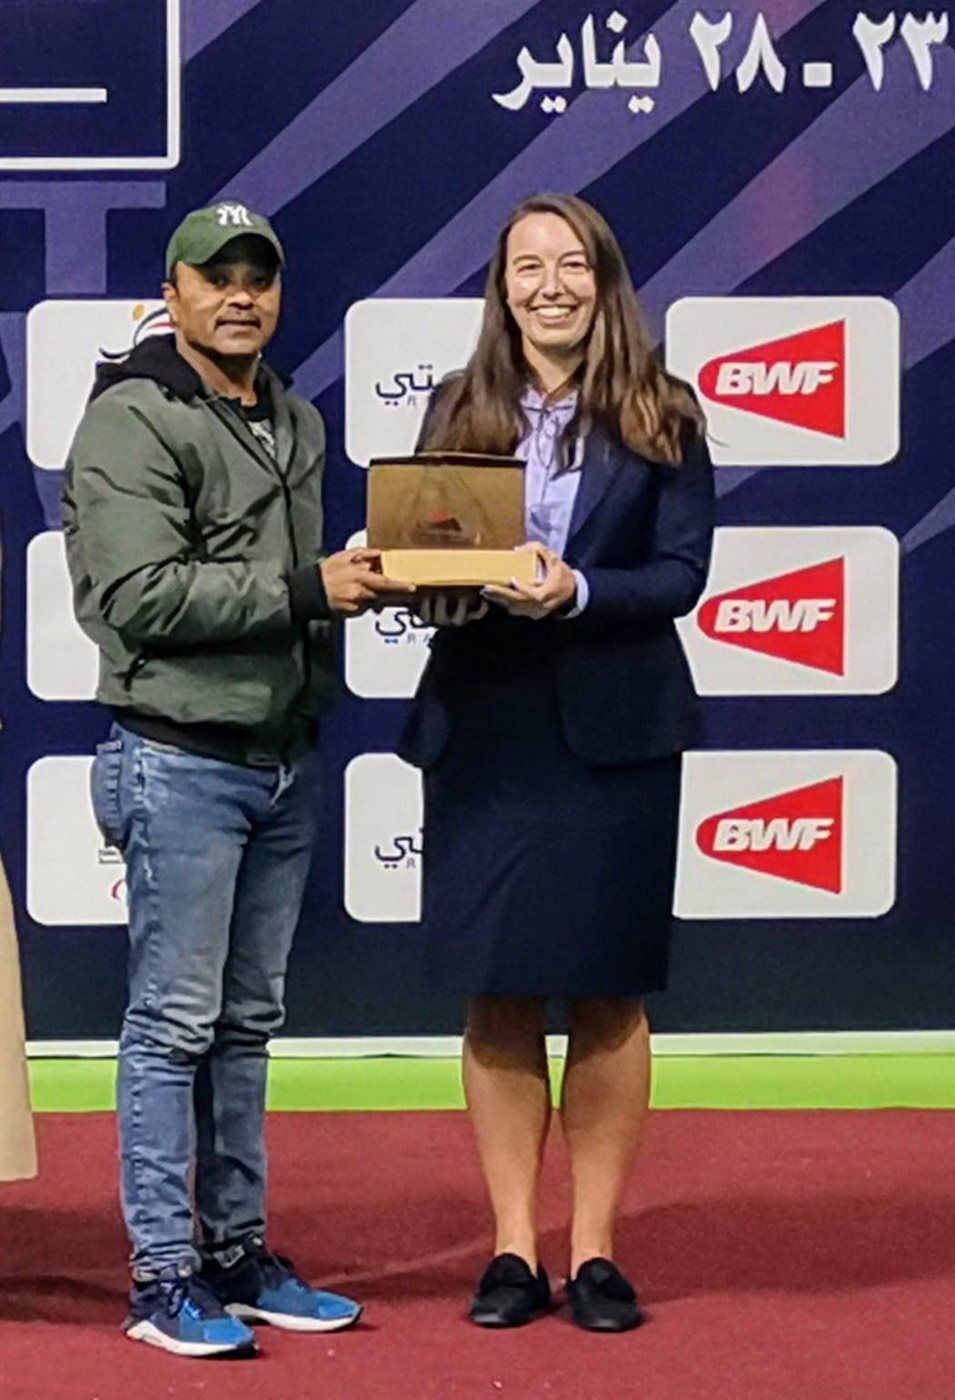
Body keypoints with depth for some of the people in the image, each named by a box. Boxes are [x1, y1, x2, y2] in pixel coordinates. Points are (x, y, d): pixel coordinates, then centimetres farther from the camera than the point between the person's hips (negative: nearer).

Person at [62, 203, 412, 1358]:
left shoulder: (297, 425, 16)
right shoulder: (133, 420, -10)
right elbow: (144, 596, -20)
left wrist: (370, 581, 4)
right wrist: (308, 590, -20)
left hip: (284, 767, 8)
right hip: (180, 764, -8)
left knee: (247, 1024, 13)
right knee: (175, 1023, -4)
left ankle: (237, 1255, 21)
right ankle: (165, 1280, 2)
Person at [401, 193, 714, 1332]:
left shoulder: (660, 416, 0)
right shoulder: (459, 409, 7)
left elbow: (681, 572, -5)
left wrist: (576, 592, -20)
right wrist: (441, 584, -16)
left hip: (613, 733, -2)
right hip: (482, 729, 2)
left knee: (608, 997, 5)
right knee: (498, 999, 5)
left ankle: (594, 1251, 14)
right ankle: (513, 1250, 14)